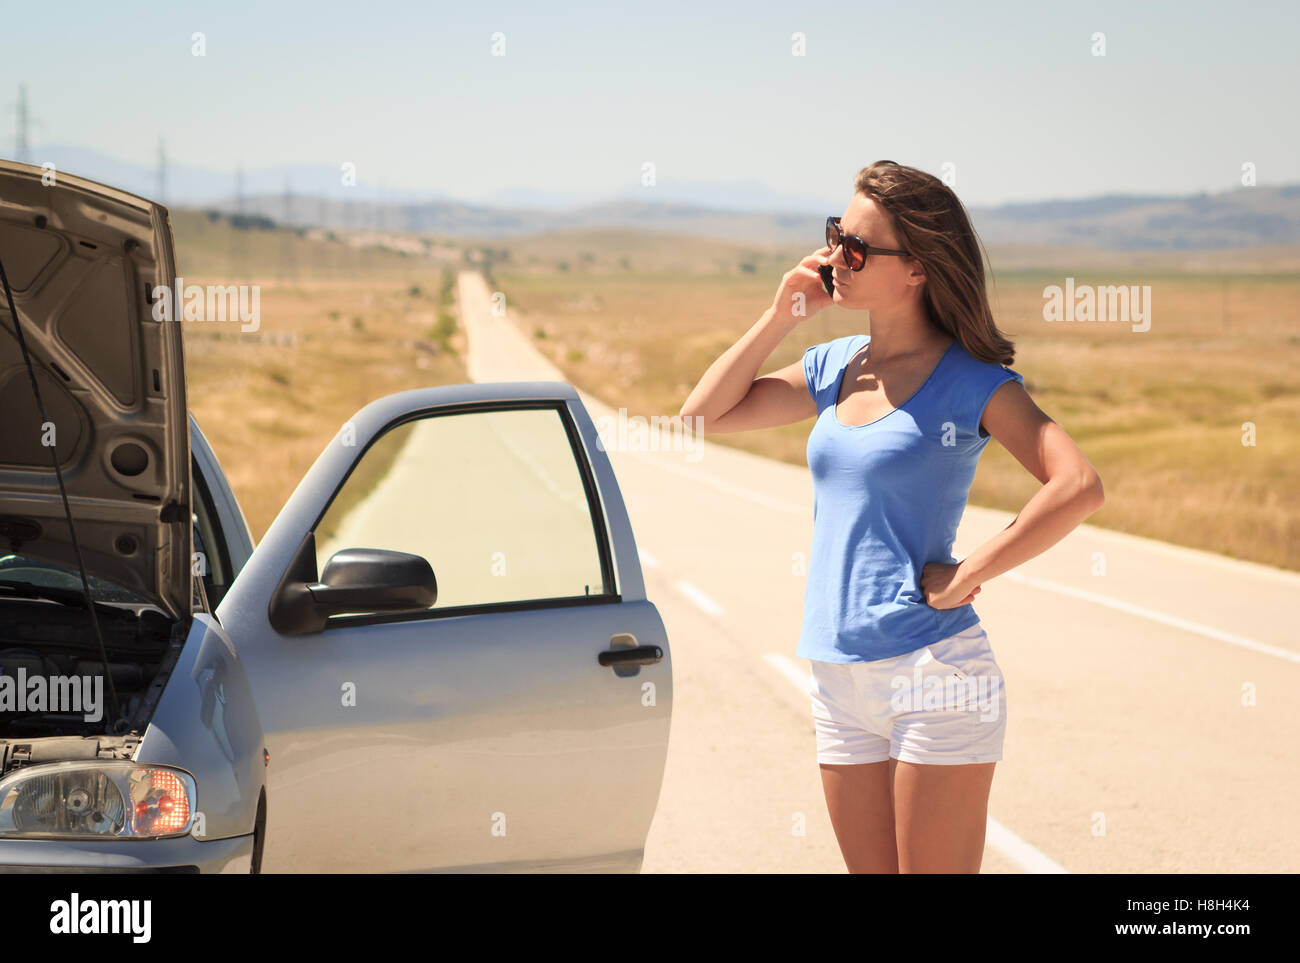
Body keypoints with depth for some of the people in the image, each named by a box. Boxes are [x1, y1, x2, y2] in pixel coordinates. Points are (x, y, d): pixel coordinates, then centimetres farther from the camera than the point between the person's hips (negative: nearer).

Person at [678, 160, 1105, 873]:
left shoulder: (971, 382, -8)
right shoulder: (834, 367, 12)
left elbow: (1079, 488, -20)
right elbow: (704, 414, 13)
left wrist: (964, 577, -17)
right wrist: (781, 316, 5)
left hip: (935, 679, -6)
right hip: (840, 681, 6)